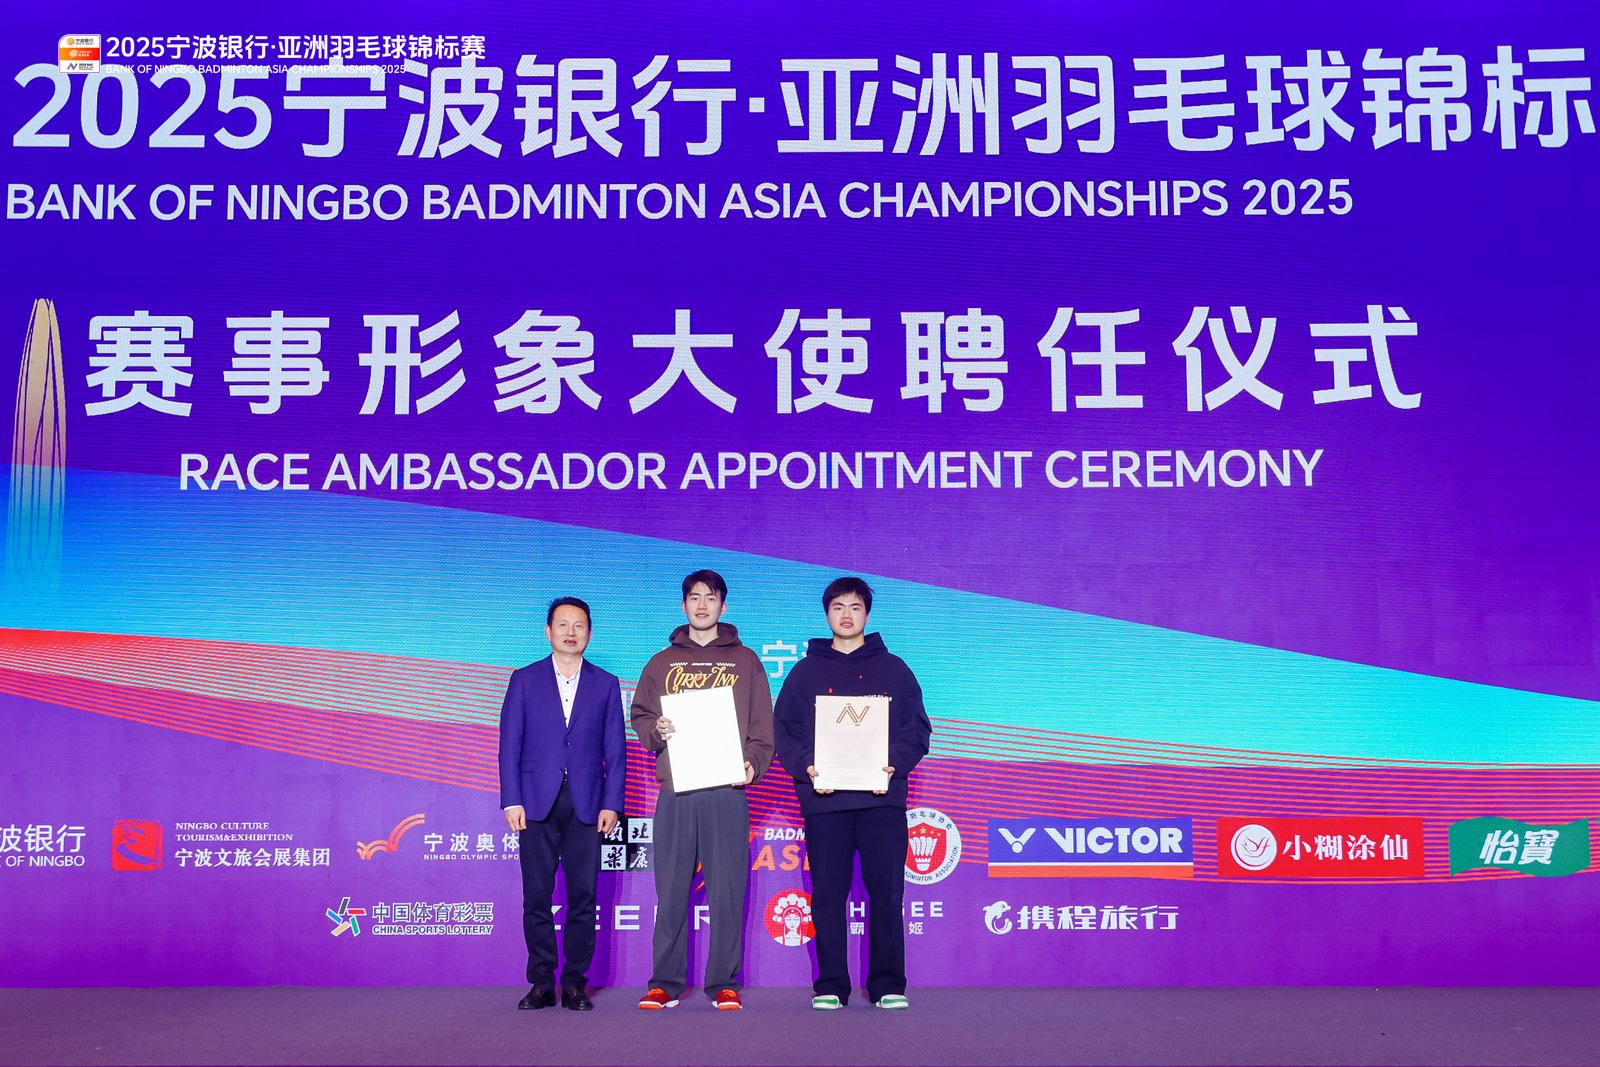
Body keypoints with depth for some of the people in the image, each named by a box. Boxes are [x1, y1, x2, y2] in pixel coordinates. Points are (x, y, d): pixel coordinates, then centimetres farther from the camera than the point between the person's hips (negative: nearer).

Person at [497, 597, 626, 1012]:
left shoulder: (606, 685, 10)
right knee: (536, 896, 1)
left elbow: (615, 750, 8)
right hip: (536, 804, 0)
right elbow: (509, 744, 5)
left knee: (583, 896, -1)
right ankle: (541, 983, 9)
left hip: (586, 806, 0)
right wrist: (512, 801, -4)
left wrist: (612, 803, -2)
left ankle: (575, 983, 8)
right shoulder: (525, 680, 9)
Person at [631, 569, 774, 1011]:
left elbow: (763, 727, 9)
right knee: (671, 892, 2)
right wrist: (655, 730, -7)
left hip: (727, 792, -1)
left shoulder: (744, 661, 13)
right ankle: (665, 983, 9)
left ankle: (725, 984, 5)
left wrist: (753, 764, -8)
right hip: (674, 793, 1)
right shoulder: (662, 663, 17)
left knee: (728, 892, -2)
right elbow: (640, 718, 15)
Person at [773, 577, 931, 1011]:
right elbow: (784, 731, 9)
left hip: (882, 798, 0)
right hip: (823, 799, 0)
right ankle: (830, 986, 9)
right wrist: (805, 767, -9)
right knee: (828, 894, 1)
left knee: (887, 892, -1)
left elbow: (918, 728, 8)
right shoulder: (805, 672, 13)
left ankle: (888, 983, 8)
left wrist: (895, 764, -9)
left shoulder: (893, 669, 12)